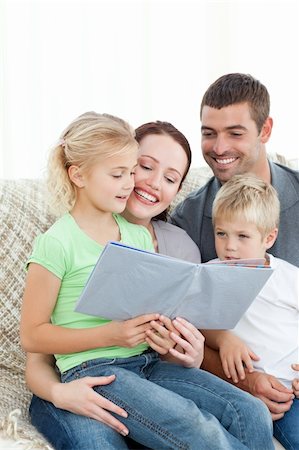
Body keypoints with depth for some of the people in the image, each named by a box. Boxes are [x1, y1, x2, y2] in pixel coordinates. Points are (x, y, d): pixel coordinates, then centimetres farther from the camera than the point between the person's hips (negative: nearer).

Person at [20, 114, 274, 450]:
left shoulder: (140, 236, 12)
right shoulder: (57, 243, -8)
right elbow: (32, 335, -7)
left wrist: (165, 328, -6)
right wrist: (110, 335, -17)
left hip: (148, 361, 6)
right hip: (91, 370, -6)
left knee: (253, 413, -13)